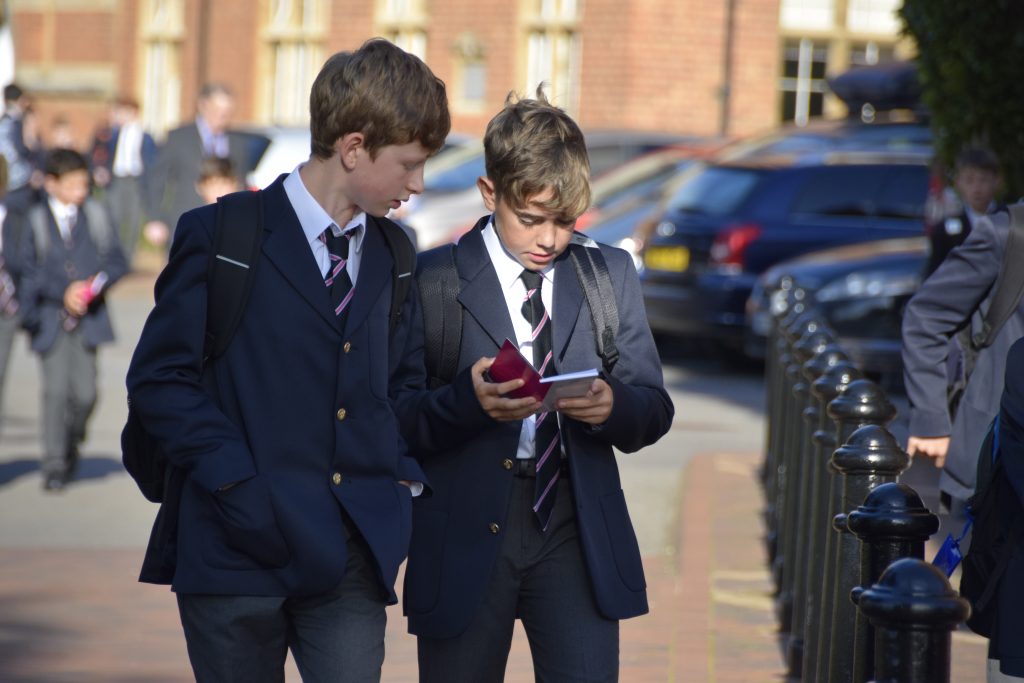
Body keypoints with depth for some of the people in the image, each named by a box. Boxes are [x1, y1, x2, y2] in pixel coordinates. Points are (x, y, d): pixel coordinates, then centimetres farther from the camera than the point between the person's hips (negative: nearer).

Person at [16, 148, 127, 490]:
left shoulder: (96, 214, 6)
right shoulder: (35, 219, 0)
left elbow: (116, 261, 8)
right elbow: (28, 269, -3)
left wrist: (96, 283, -11)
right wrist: (63, 293, -13)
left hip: (87, 319, 2)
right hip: (50, 320, -2)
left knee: (84, 393, -3)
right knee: (55, 390, -8)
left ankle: (71, 443, 25)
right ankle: (54, 465, -2)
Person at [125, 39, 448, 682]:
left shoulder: (391, 255, 14)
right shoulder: (219, 237, -3)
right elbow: (159, 380, -6)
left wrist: (404, 483, 5)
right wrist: (237, 485, -15)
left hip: (352, 556, 4)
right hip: (240, 552, -4)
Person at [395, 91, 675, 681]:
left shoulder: (610, 274, 10)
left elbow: (655, 411, 10)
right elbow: (398, 421, -6)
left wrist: (613, 406, -13)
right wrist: (467, 401, -26)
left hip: (577, 532, 2)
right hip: (467, 538, -2)